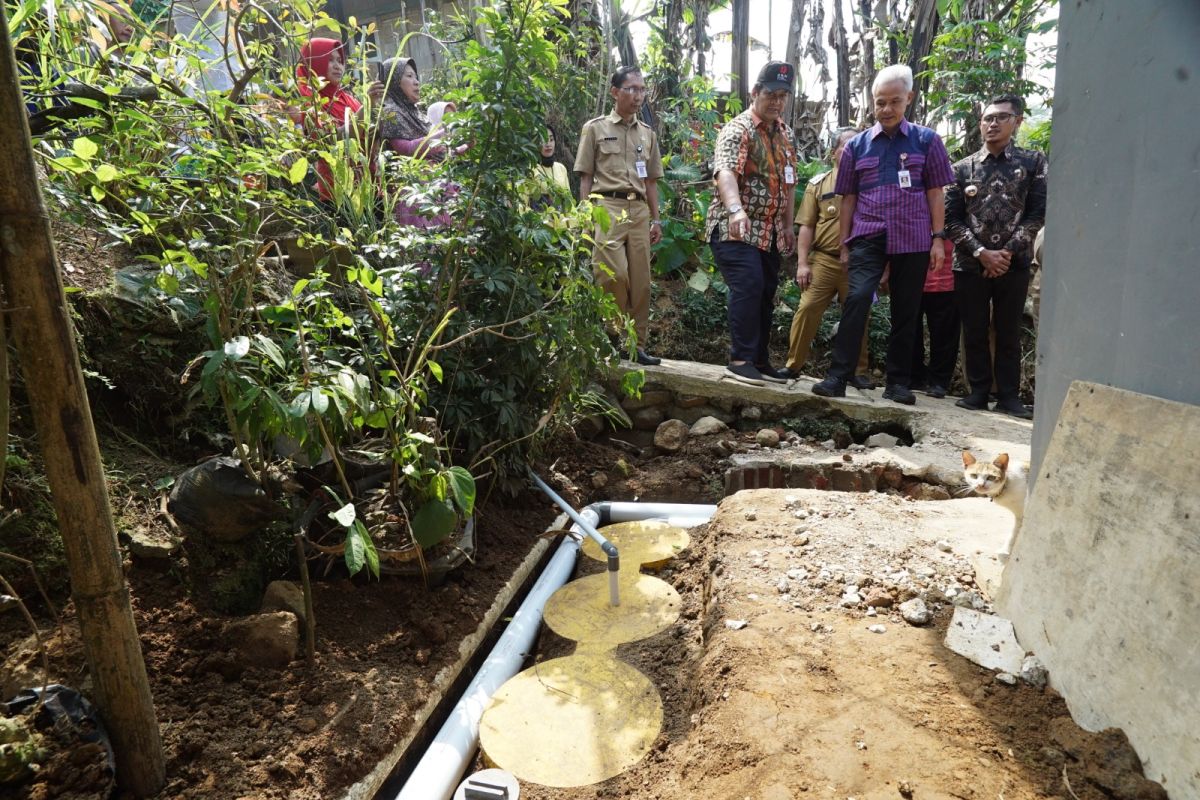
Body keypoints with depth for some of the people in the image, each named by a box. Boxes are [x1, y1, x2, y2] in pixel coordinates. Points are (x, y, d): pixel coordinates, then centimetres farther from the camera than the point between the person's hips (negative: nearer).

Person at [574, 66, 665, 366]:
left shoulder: (647, 133, 19)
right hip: (607, 207, -4)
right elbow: (585, 177, 4)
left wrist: (656, 219, 14)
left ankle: (637, 344, 10)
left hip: (639, 210, 5)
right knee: (614, 275, -16)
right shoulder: (595, 128, 7)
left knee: (640, 281, 2)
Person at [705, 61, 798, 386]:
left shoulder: (785, 134, 16)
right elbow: (725, 172, -28)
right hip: (734, 227, -8)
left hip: (768, 232, 8)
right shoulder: (738, 129, -10)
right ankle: (740, 360, -12)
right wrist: (735, 209, -45)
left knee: (766, 294, 9)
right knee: (748, 287, -20)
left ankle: (759, 360, 19)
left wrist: (788, 225, 16)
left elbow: (789, 183, 22)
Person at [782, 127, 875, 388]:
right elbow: (806, 226, 5)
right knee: (807, 309, -7)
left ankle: (858, 371, 15)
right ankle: (793, 365, 5)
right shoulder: (819, 183, 7)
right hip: (823, 259, -1)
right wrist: (802, 263, -3)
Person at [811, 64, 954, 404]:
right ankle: (838, 377, -18)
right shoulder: (856, 145, 9)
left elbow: (935, 192, 6)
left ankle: (898, 383, 14)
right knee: (857, 297, -19)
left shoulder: (926, 140, 7)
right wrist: (844, 245, 8)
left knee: (905, 311, 5)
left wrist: (938, 238, 0)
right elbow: (849, 198, 11)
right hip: (867, 237, 0)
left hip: (913, 239, 1)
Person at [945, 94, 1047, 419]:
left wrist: (1008, 251, -11)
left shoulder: (1033, 162, 6)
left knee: (1008, 333, 5)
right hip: (970, 264, 1)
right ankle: (979, 392, 16)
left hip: (1013, 264, -1)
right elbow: (952, 219, 0)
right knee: (974, 332, 5)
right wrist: (981, 252, -11)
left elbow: (1038, 212, 0)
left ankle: (1008, 396, 12)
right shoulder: (963, 167, 6)